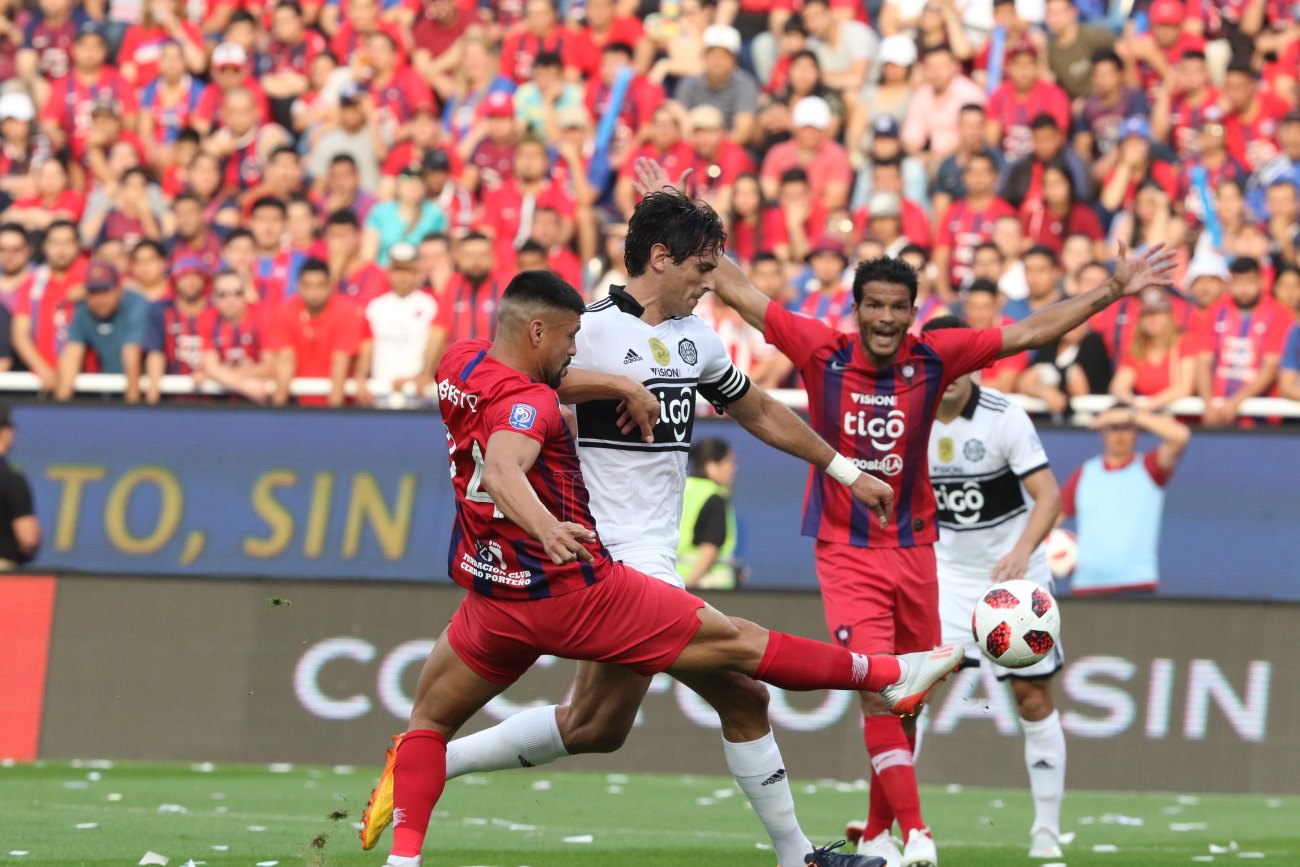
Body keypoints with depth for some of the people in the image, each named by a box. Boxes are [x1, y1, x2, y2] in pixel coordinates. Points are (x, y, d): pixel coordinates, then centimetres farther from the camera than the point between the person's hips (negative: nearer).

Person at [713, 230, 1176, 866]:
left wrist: (1115, 290, -2)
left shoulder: (932, 359, -3)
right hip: (845, 553, -3)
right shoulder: (823, 353, -8)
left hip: (912, 550, 3)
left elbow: (1029, 333, 0)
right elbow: (738, 292, -4)